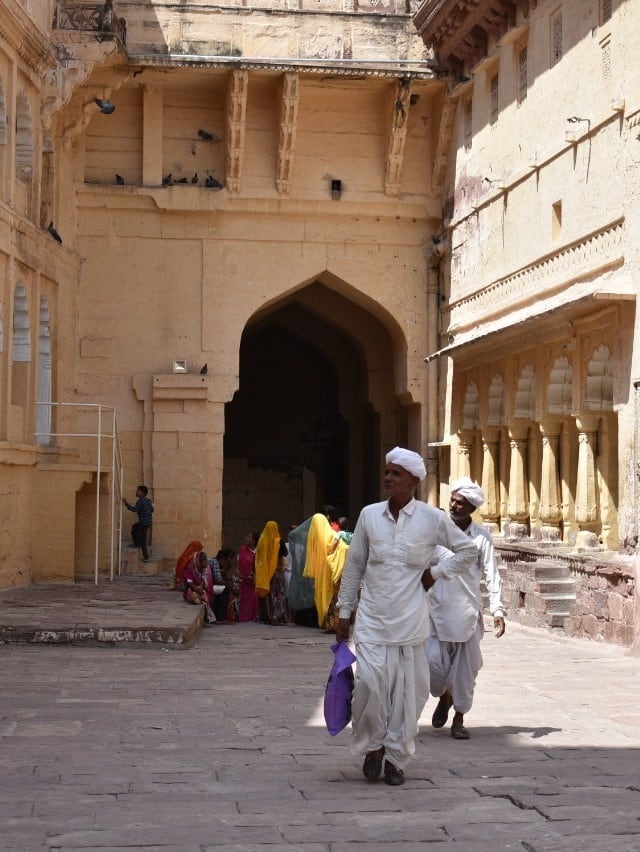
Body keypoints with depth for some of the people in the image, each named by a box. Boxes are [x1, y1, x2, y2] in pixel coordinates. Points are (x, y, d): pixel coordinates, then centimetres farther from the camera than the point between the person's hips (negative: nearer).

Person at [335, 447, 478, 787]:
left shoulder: (432, 519, -2)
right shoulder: (369, 515, 3)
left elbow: (468, 551, 10)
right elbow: (354, 565, 10)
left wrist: (436, 572, -1)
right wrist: (344, 611, 11)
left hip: (410, 621, 0)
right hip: (372, 618, 1)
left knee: (407, 691, 3)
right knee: (369, 682, -12)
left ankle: (396, 758, 19)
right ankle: (373, 746, 12)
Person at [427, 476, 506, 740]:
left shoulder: (481, 536, -1)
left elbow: (491, 575, -2)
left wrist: (498, 610, -12)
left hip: (467, 612, 0)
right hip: (436, 609, 0)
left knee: (465, 668, 3)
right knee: (431, 659, -8)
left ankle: (459, 718, 19)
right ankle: (444, 696, 24)